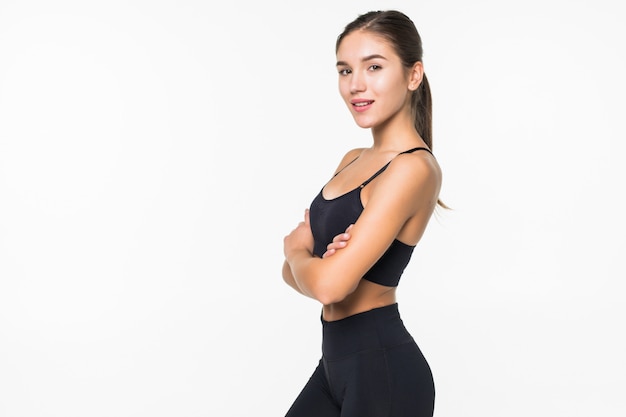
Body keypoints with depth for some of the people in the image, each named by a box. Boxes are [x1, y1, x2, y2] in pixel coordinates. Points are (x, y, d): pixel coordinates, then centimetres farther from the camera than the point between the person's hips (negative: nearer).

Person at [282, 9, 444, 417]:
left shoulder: (413, 167, -18)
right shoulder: (353, 160, 9)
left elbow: (330, 284, -25)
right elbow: (295, 273, 8)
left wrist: (295, 250, -4)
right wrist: (318, 261, -15)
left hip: (383, 369, -9)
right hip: (338, 361, 9)